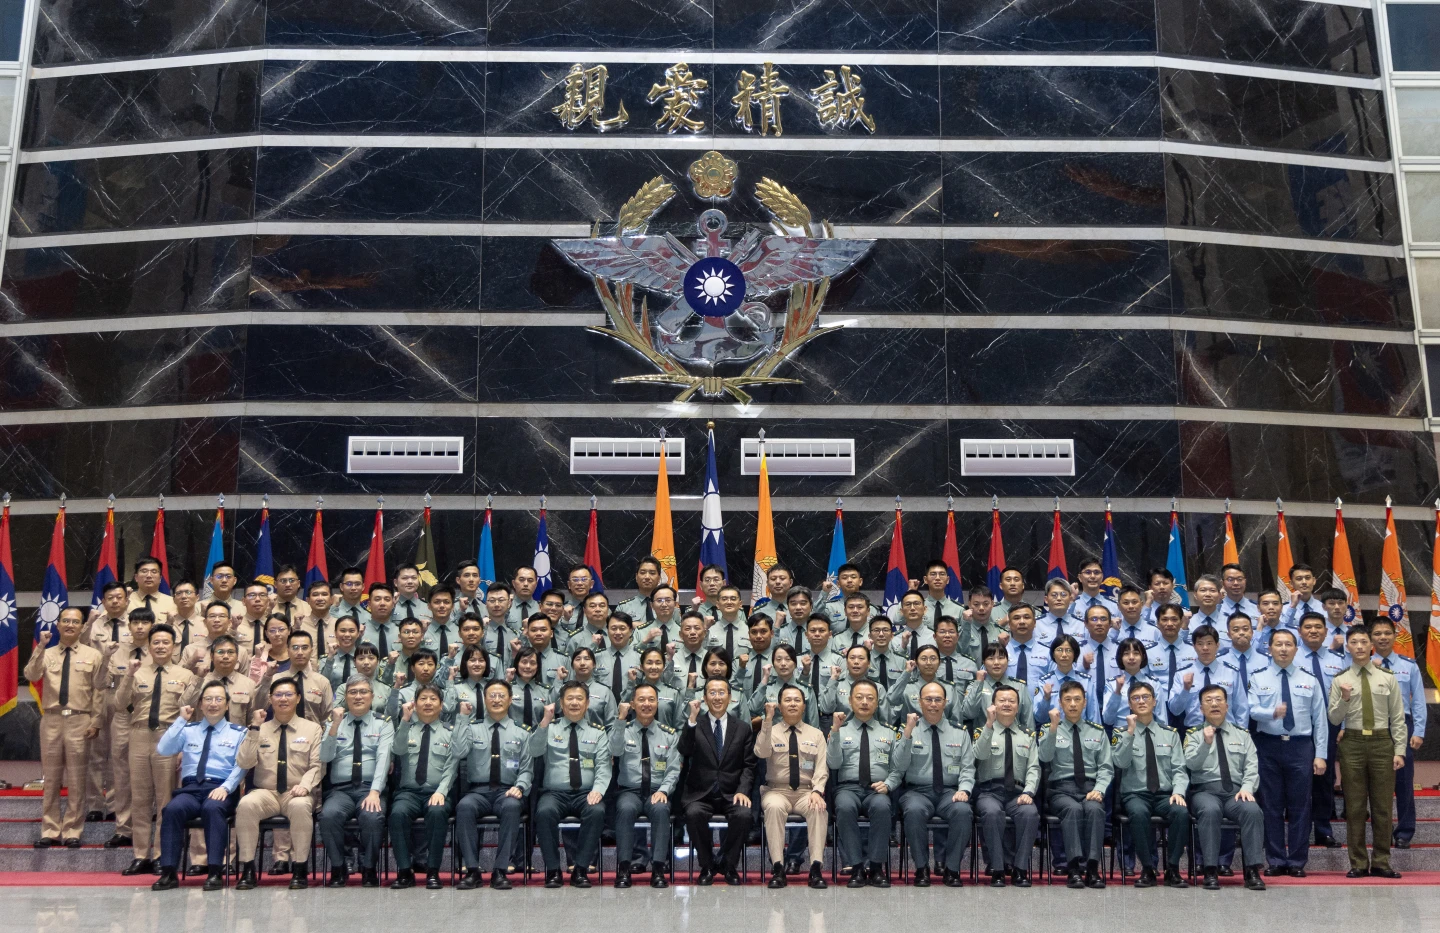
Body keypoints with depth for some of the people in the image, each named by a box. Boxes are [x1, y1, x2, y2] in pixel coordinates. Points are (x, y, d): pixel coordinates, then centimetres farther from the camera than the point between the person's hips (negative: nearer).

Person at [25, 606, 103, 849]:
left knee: (77, 781, 3)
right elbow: (31, 676, -12)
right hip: (51, 720, 2)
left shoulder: (93, 655, 3)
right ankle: (50, 831, 18)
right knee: (51, 779, 8)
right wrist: (40, 648, -20)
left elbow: (99, 692, 1)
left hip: (79, 721, -2)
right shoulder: (46, 655, 7)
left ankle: (72, 833, 12)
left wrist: (95, 722, -5)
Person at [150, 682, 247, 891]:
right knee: (173, 809, -31)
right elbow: (163, 750, 4)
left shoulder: (238, 733, 13)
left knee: (212, 808, -37)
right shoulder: (187, 730, 19)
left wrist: (226, 787, -16)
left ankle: (215, 872, -36)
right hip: (190, 788, 2)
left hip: (220, 790, -2)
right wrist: (180, 720, 3)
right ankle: (169, 872, -28)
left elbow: (241, 766, 1)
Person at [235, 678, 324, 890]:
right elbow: (244, 763, 0)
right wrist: (255, 729, -8)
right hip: (264, 792, 1)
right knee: (246, 804, -32)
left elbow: (316, 766, 2)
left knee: (301, 806, -36)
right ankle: (248, 869, -23)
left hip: (296, 793, -1)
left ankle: (299, 869, -25)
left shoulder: (312, 729, 10)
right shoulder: (260, 730, 13)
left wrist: (305, 785, -18)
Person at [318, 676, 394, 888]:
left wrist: (374, 792, -21)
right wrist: (335, 726, -11)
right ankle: (338, 869, -12)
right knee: (329, 814, -32)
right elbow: (324, 757, 1)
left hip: (370, 789, -1)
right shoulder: (335, 723, 14)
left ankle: (369, 871, -12)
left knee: (372, 816, -34)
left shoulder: (383, 725, 8)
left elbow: (383, 758, -7)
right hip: (340, 789, 1)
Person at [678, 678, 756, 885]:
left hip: (731, 793, 1)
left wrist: (742, 791, -10)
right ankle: (707, 866, -9)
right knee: (694, 813, -33)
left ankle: (728, 865, -4)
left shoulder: (742, 727, 9)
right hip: (700, 793, -1)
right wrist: (692, 719, -21)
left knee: (744, 815, -30)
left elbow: (749, 765, 6)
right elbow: (684, 751, -13)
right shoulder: (694, 725, 5)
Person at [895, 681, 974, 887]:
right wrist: (908, 734, -16)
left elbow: (968, 768, 9)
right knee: (914, 811, -35)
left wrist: (964, 789, -11)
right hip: (918, 791, -1)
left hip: (950, 792, 2)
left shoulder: (960, 733, 13)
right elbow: (900, 765, -5)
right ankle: (921, 868, -18)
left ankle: (951, 869, -16)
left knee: (963, 811, -32)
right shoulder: (909, 731, 7)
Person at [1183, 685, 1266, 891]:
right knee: (1210, 810, -36)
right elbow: (1191, 764, -5)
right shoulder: (1194, 736, 12)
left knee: (1253, 810, -31)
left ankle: (1253, 871, -28)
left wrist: (1247, 788, -11)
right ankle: (1211, 871, -32)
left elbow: (1251, 767, 8)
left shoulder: (1242, 735, 19)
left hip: (1235, 792, 2)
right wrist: (1206, 743, -20)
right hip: (1205, 791, -2)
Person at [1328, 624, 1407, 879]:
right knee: (1355, 806, 3)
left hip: (1382, 742, 0)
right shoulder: (1340, 680, 4)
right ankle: (1358, 863, 10)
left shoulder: (1387, 678, 5)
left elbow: (1398, 717, 4)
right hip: (1352, 743, 0)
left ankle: (1381, 863, 13)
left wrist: (1399, 751, -2)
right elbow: (1334, 719, 2)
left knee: (1382, 805, 4)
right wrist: (1344, 698, -15)